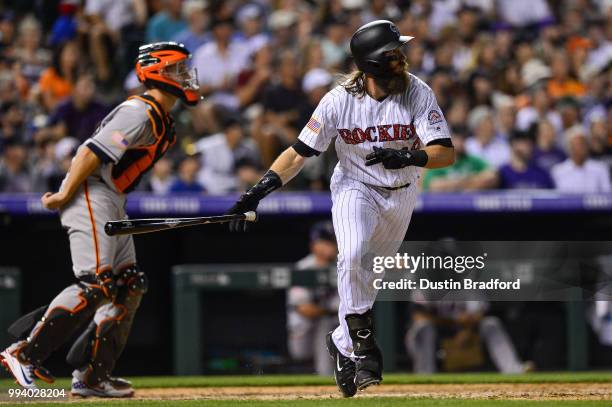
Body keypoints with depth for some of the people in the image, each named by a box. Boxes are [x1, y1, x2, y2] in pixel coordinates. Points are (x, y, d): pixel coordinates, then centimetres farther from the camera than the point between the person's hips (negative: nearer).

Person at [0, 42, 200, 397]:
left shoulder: (162, 121, 16)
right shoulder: (139, 113, -15)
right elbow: (94, 152, -21)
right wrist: (65, 195, -20)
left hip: (113, 204, 11)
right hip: (91, 195, -11)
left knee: (128, 286, 6)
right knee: (96, 284, -19)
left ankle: (92, 375, 6)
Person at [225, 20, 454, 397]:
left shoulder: (417, 93, -18)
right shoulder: (340, 101, -20)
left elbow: (446, 153, -23)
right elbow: (299, 153, -16)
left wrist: (409, 158, -44)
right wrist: (258, 192, -27)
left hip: (401, 194, 2)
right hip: (355, 187, -2)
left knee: (371, 277, 11)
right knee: (352, 257, -28)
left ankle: (343, 343, 34)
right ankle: (363, 346, -19)